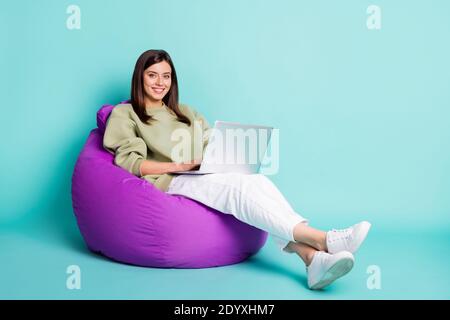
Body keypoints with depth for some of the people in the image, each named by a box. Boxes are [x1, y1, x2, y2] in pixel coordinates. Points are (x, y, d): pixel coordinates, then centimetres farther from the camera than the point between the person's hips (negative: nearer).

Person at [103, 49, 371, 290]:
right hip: (168, 183, -4)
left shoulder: (186, 113, 28)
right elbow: (129, 163, -2)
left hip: (205, 178, 5)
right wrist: (176, 165, -16)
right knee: (238, 186, -33)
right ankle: (322, 239, -41)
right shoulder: (125, 114, 13)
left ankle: (312, 257, -46)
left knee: (257, 181, -29)